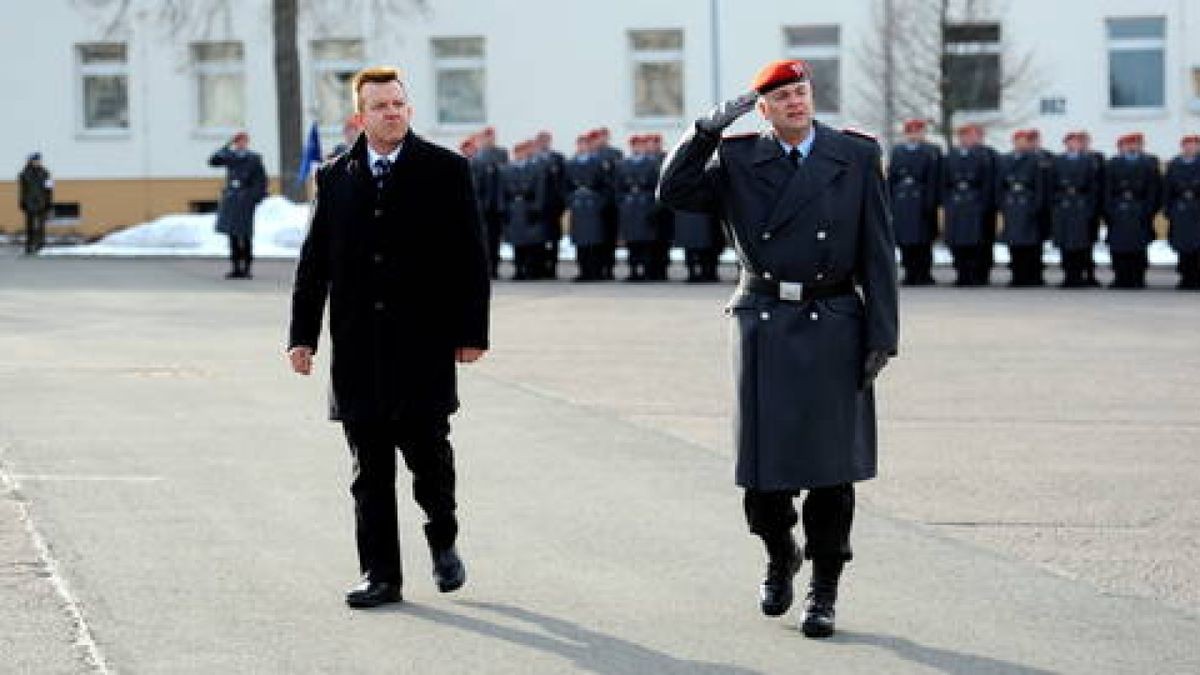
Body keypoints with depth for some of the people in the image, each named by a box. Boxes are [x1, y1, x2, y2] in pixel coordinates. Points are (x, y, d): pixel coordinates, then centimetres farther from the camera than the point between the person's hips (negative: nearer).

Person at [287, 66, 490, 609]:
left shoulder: (446, 171, 1)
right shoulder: (335, 177, 9)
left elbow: (472, 257, 0)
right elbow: (314, 261, 11)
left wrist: (471, 331, -5)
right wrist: (302, 334, 6)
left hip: (424, 343, -2)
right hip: (358, 349, 3)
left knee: (427, 452, -2)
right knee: (369, 468, 4)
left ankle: (443, 541, 26)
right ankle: (380, 575, 11)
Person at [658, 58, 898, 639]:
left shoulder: (857, 156, 4)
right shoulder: (738, 161, 7)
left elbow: (878, 253, 2)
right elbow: (675, 193, -4)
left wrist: (881, 336, -4)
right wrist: (707, 129, -12)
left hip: (833, 329, -1)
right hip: (763, 327, 1)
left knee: (831, 469, 1)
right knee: (762, 467, 3)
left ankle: (824, 590, 14)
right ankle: (780, 559, 31)